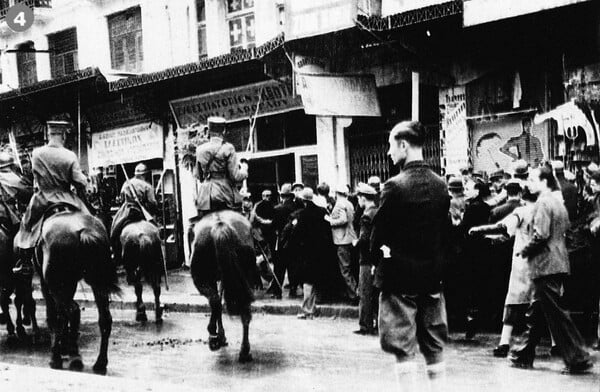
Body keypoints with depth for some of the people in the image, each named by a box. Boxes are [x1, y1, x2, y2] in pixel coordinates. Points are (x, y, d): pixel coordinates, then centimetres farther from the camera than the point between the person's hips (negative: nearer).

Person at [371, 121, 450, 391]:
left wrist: (377, 251, 7)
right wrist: (436, 262, 14)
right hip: (432, 276, 5)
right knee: (435, 347, 14)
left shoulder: (395, 186, -15)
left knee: (403, 349, 2)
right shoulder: (440, 185, 1)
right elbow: (446, 230, 5)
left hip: (399, 276, -5)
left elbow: (379, 234, -12)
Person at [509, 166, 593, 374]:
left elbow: (541, 234, -23)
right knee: (537, 311, 15)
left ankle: (578, 358, -4)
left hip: (545, 264, -10)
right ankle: (524, 355, 22)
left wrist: (525, 250, -8)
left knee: (556, 314, -5)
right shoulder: (558, 203, 15)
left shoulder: (543, 202, -14)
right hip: (558, 262, 10)